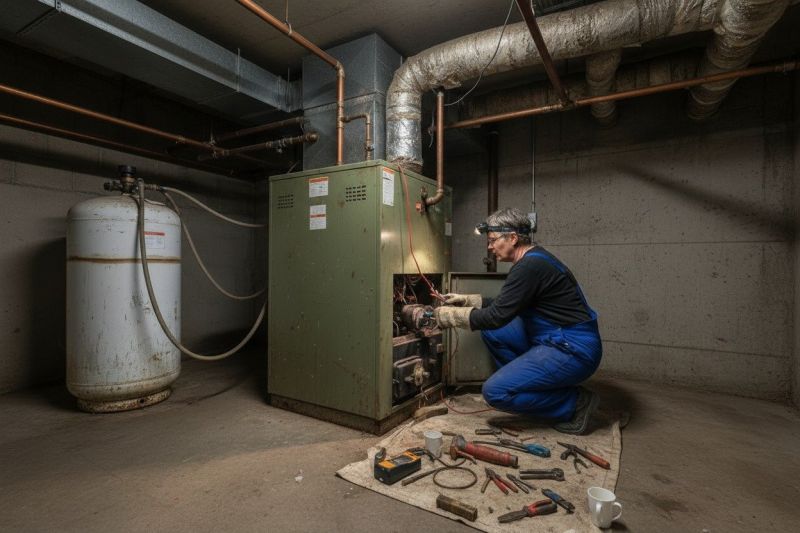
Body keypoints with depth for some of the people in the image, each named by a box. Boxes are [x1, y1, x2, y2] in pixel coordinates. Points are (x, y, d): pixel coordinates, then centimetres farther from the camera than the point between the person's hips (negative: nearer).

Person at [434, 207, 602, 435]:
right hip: (555, 340, 10)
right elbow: (504, 305, 19)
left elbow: (497, 316, -22)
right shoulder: (533, 258, 10)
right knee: (491, 331, 9)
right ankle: (527, 383, 15)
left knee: (495, 392, -14)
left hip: (574, 351, -10)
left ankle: (575, 403, 1)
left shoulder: (530, 266, -22)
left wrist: (448, 315, -11)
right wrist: (466, 300, 12)